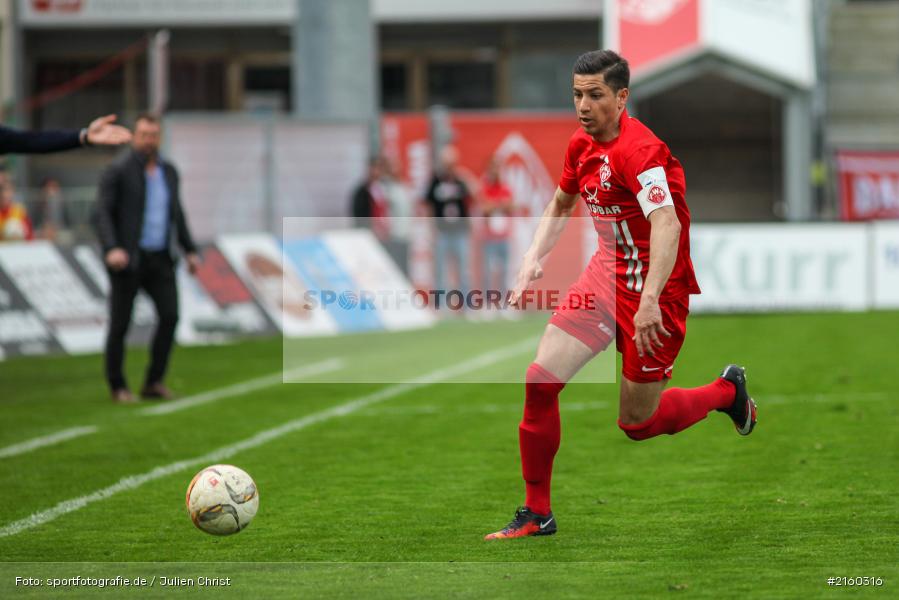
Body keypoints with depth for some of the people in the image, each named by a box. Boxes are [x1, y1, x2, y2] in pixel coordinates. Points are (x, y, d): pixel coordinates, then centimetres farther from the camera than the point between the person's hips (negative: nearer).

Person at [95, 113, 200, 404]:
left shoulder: (168, 171, 12)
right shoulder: (118, 171, -7)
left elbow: (176, 214, 20)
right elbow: (103, 213, -13)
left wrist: (190, 251, 14)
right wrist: (111, 249, -27)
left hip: (159, 259, 5)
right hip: (128, 259, -5)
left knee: (170, 315, -9)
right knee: (120, 323, 0)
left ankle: (154, 382, 1)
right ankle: (118, 387, 12)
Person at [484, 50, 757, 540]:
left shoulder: (639, 149, -23)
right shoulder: (582, 145, 4)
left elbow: (667, 224, -36)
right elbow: (561, 205, 24)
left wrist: (650, 301, -46)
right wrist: (532, 259, 9)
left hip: (652, 288, -7)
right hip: (607, 272, 7)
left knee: (636, 423, 3)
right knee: (540, 380, -8)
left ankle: (728, 390, 31)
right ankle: (536, 513, 4)